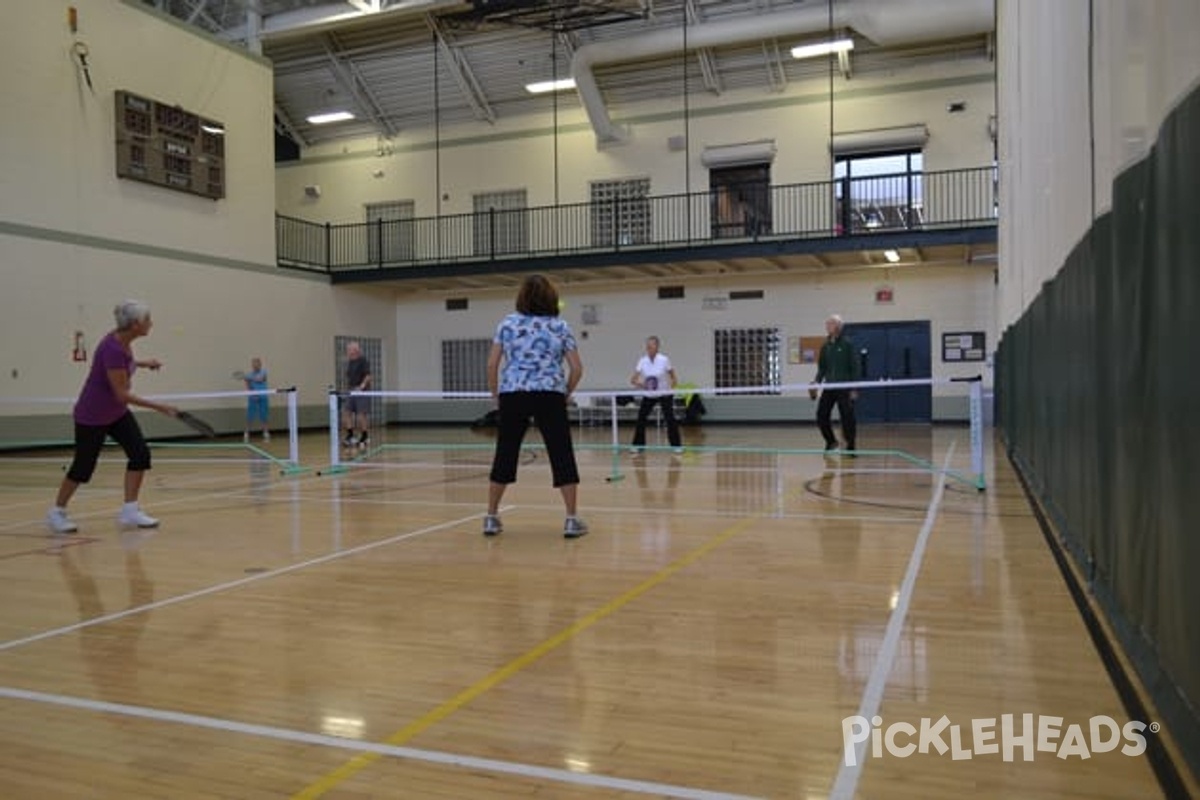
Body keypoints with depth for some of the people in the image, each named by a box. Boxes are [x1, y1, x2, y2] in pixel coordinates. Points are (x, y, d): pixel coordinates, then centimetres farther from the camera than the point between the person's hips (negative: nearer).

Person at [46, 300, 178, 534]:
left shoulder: (123, 341, -6)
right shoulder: (112, 349, -31)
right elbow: (122, 394, -29)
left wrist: (143, 363, 5)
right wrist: (159, 407, -28)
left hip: (117, 412, 8)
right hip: (91, 416, -8)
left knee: (140, 453, -6)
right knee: (83, 466, 5)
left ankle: (129, 511, -1)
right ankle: (56, 512, 27)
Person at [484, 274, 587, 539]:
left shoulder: (507, 323, 8)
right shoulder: (561, 326, 8)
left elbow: (492, 364, 4)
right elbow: (577, 368, 4)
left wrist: (496, 395, 14)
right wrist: (565, 395, 16)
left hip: (512, 395, 2)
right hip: (549, 396, -1)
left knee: (505, 455, 11)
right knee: (562, 455, 4)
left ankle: (491, 517, 17)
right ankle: (571, 520, 3)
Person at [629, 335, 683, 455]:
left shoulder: (664, 360, -15)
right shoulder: (642, 361, -10)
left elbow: (672, 374, -1)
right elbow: (633, 379, -13)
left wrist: (673, 383, -19)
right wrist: (639, 383, -33)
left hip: (664, 394, -3)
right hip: (649, 395, 3)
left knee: (670, 419, -12)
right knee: (641, 418, -4)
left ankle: (677, 445, 1)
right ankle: (638, 446, 8)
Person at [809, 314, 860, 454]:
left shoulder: (847, 344, -5)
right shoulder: (825, 346, 11)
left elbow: (854, 367, -6)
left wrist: (854, 389, -11)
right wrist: (816, 383, 2)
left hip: (844, 387, -5)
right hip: (829, 387, 5)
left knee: (847, 418, -3)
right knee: (821, 416, 2)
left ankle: (851, 446, 10)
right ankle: (831, 442, 22)